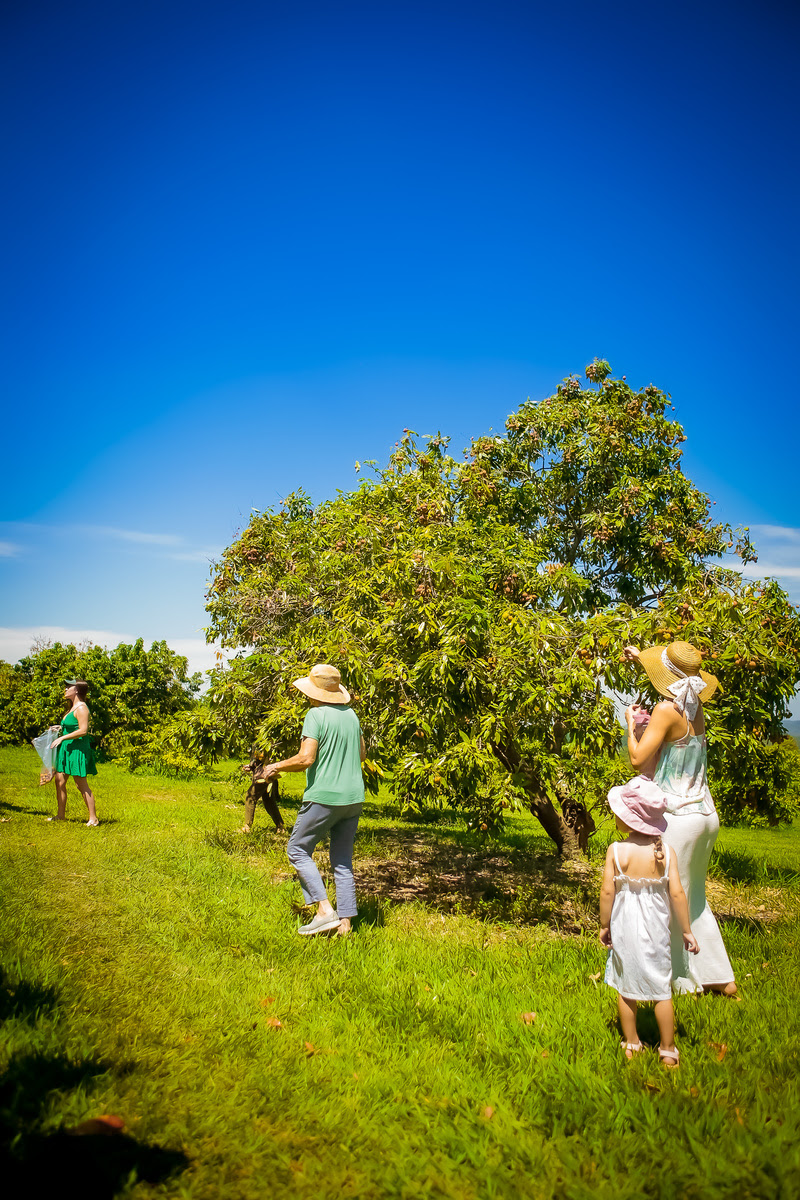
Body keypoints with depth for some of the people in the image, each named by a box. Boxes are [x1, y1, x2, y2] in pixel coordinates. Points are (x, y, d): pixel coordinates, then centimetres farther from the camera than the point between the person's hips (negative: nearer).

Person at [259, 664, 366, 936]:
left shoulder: (316, 715, -12)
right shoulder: (351, 714, 8)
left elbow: (306, 759, -19)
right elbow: (362, 753, 19)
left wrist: (276, 767, -4)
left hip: (324, 797, -7)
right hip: (353, 798, 7)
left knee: (298, 850, 9)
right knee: (343, 861, 13)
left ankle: (325, 911, -1)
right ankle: (345, 923, 13)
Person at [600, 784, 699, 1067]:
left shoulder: (616, 850, -15)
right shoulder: (666, 851, -11)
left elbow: (607, 891, -13)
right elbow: (677, 893, -10)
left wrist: (604, 925, 1)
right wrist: (686, 930, 2)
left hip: (624, 927, -1)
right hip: (656, 929, 1)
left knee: (626, 988, 15)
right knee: (662, 990, 14)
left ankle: (631, 1044, 28)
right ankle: (668, 1050, 24)